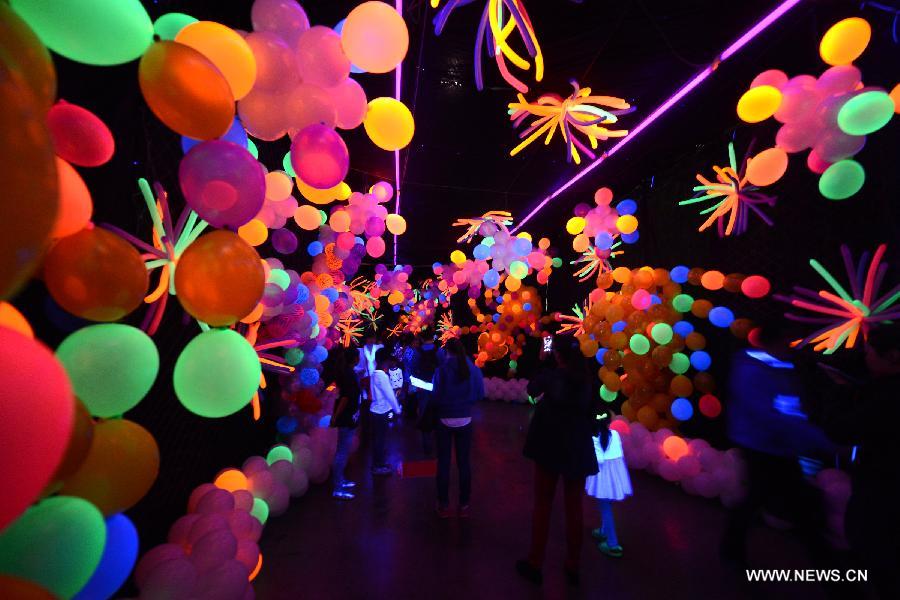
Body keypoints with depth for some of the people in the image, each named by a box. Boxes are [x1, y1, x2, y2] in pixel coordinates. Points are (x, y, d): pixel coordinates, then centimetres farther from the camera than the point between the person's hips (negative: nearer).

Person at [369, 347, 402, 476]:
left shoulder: (375, 374, 7)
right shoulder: (382, 376, -22)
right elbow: (389, 394, -18)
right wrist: (398, 410, -8)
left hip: (377, 410, 9)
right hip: (381, 411, -9)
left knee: (378, 438, 17)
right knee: (380, 439, 2)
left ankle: (379, 463, 29)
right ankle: (378, 466, 13)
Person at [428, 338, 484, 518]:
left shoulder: (442, 370, -13)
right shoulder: (474, 369, -6)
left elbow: (436, 397, -14)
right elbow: (479, 395, 0)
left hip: (445, 420, -2)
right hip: (465, 420, 2)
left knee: (443, 463, 11)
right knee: (464, 462, 12)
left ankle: (444, 505, 19)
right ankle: (464, 505, 20)